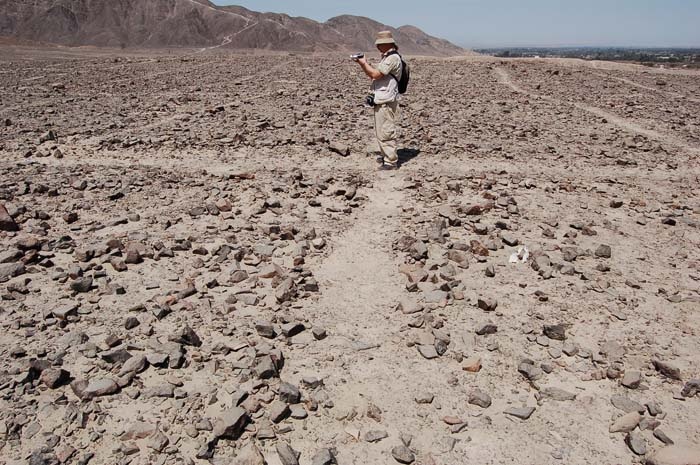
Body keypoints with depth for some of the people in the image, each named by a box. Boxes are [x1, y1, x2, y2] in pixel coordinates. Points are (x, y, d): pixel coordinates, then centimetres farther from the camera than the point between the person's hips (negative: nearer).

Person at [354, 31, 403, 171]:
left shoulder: (393, 58, -14)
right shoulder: (386, 57, 19)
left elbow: (376, 74, -20)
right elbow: (372, 75, 21)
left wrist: (364, 62, -6)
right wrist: (362, 63, 9)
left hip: (386, 101, -10)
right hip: (380, 100, 10)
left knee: (386, 132, -9)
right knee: (380, 131, 17)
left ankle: (391, 161, -5)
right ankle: (386, 155, 29)